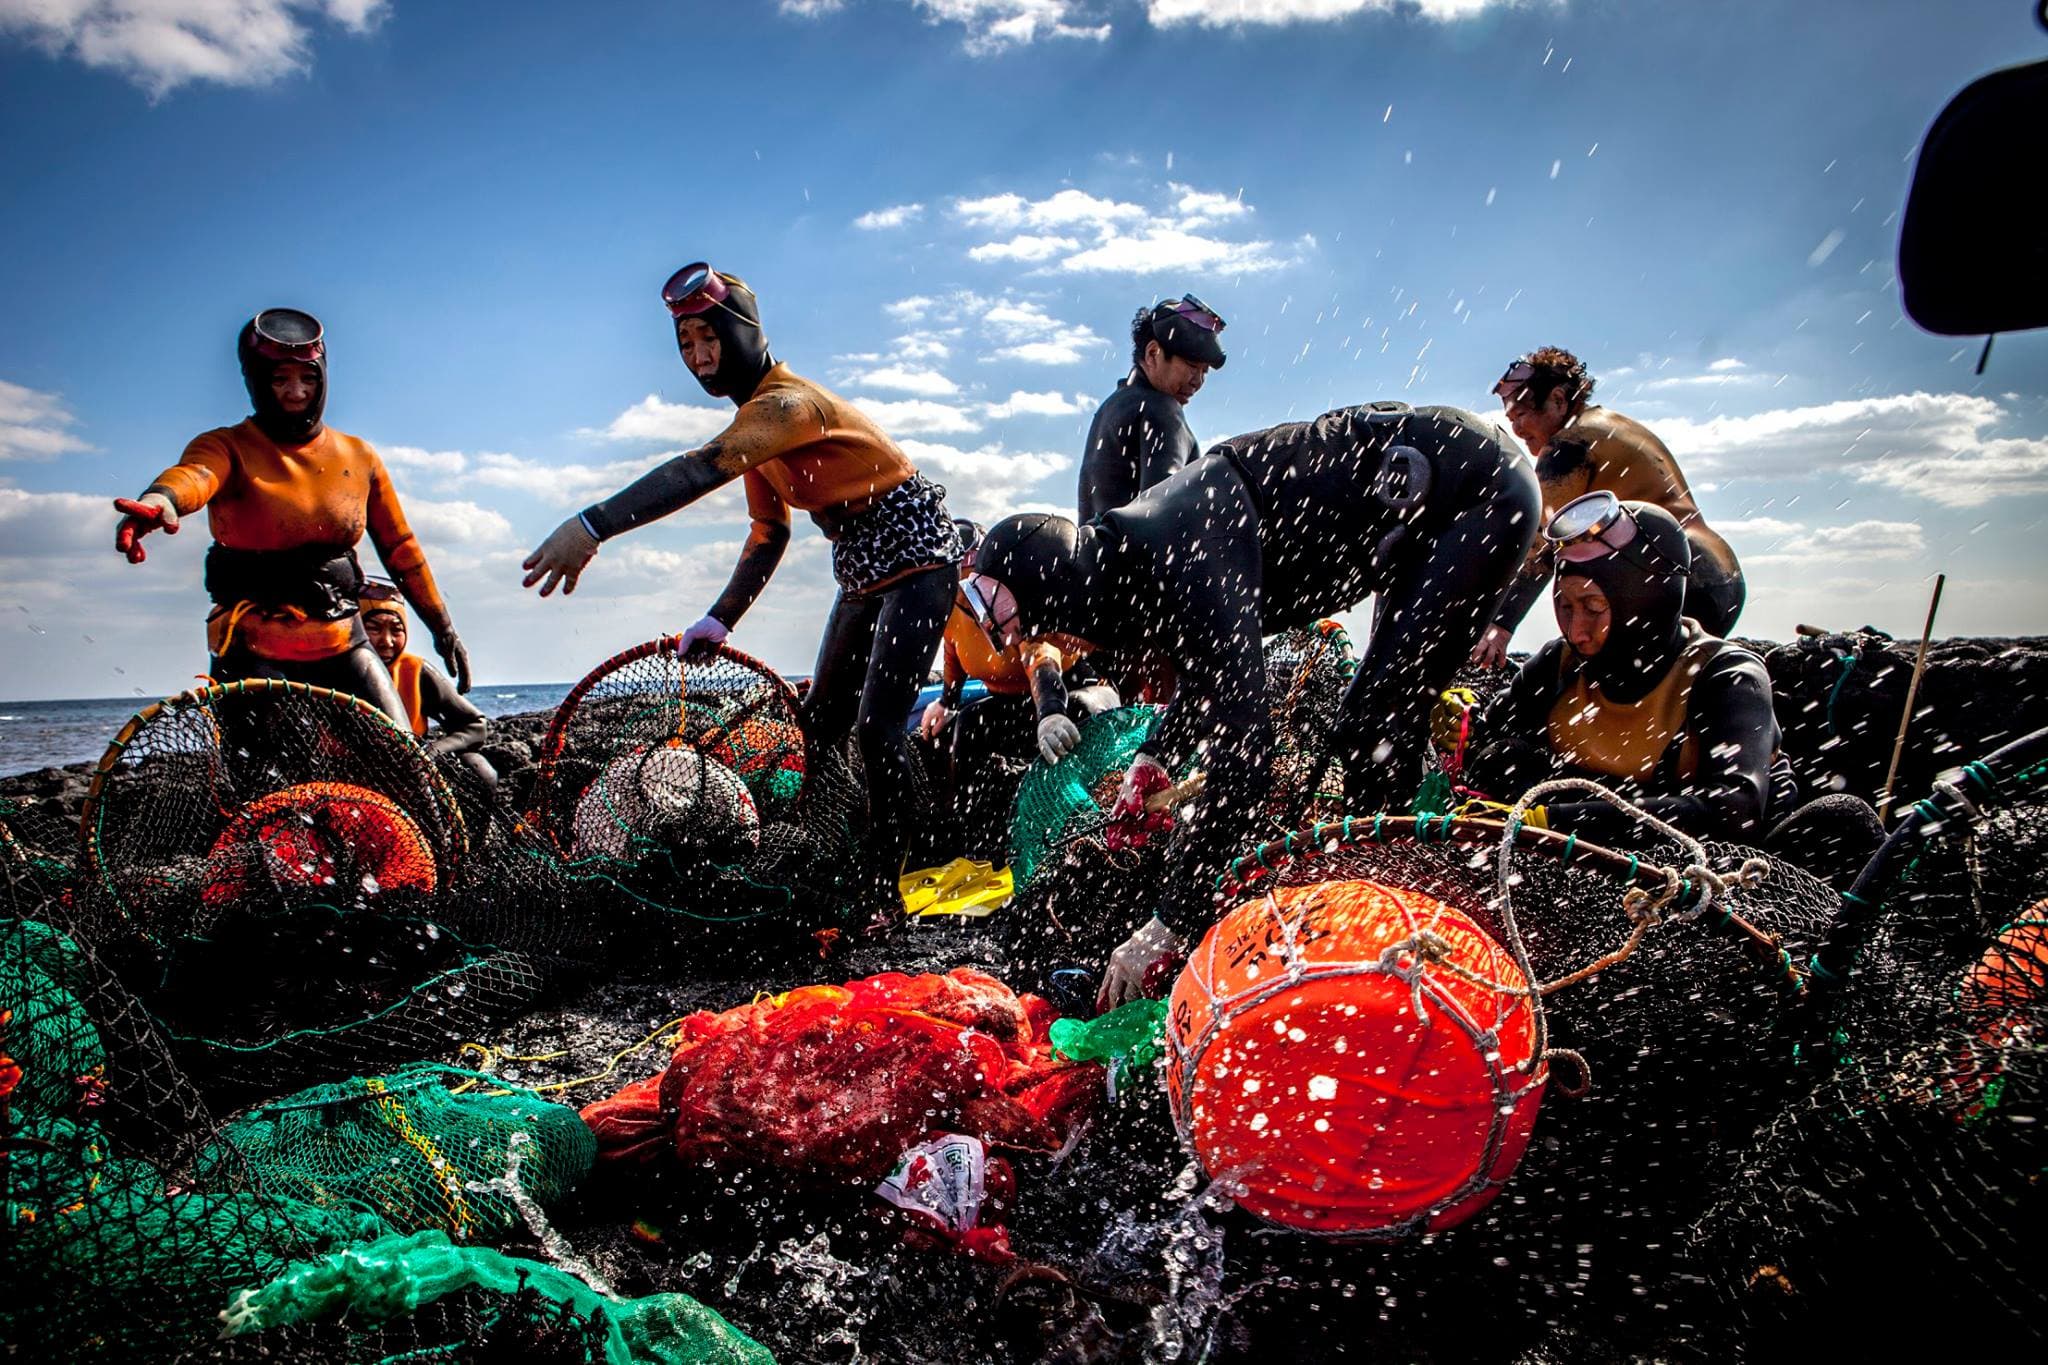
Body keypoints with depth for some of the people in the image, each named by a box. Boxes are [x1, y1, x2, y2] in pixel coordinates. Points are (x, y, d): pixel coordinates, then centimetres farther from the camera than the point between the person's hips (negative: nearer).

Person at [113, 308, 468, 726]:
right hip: (254, 649, -3)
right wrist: (159, 501, -50)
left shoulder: (359, 456, 9)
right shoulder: (228, 448, -2)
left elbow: (400, 549, 15)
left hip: (342, 644, 3)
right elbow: (193, 473, -26)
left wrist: (443, 628, 14)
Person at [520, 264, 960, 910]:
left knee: (876, 729, -14)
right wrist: (720, 619, 3)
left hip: (918, 557, -10)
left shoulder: (788, 402, -23)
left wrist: (592, 526, -47)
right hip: (863, 573, 10)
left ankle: (884, 887, -4)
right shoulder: (756, 416, 7)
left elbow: (703, 469, -39)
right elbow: (769, 532, 10)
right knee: (819, 724, 8)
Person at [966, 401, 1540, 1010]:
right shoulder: (1129, 553, -1)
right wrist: (1154, 758, 4)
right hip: (1423, 502, 9)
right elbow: (1218, 667, 17)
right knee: (1364, 731, 13)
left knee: (1376, 730, -15)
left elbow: (1240, 746, -36)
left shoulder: (1182, 561, -31)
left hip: (1482, 488, -9)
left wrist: (1171, 925, -31)